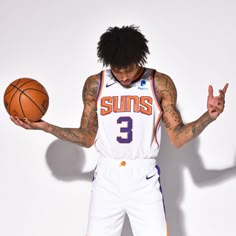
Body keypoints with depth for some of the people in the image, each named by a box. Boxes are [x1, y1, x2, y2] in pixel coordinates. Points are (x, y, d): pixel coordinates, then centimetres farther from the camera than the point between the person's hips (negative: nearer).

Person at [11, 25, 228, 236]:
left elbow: (177, 137, -3)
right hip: (106, 178, 2)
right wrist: (43, 126, -2)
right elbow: (87, 137, 8)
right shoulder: (94, 85, 2)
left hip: (144, 179, -1)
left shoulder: (161, 84, -2)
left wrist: (209, 116, -19)